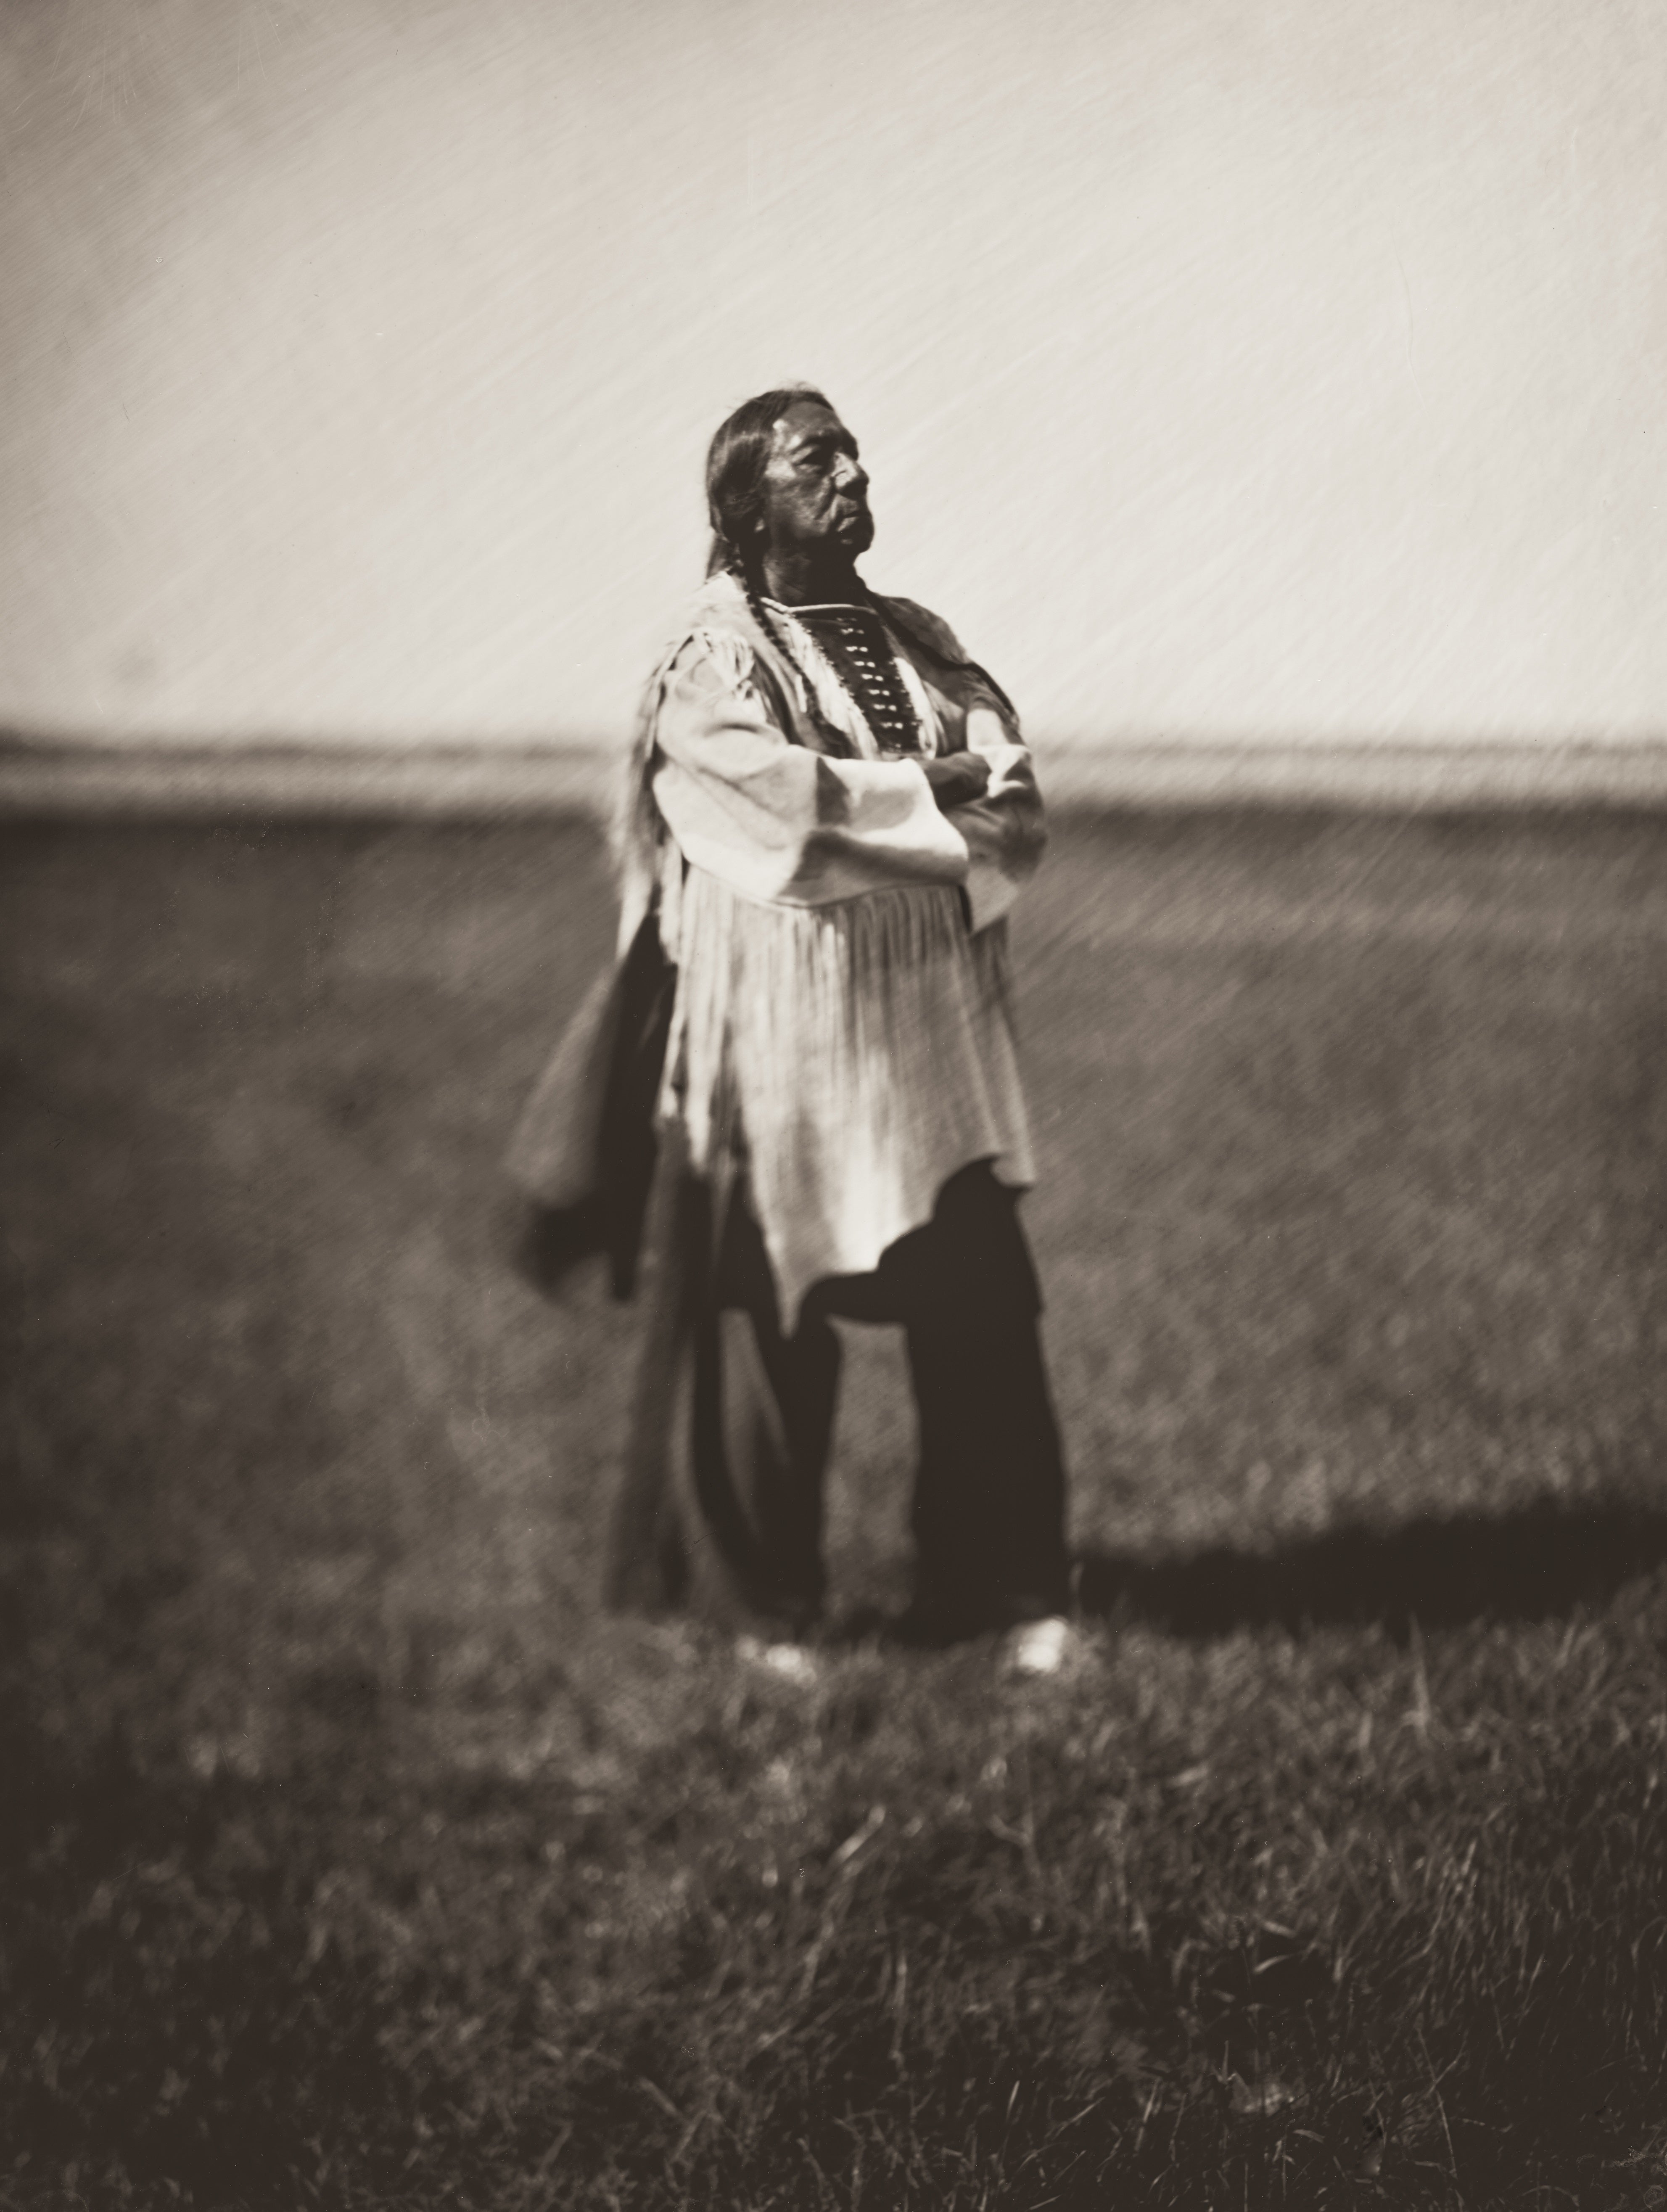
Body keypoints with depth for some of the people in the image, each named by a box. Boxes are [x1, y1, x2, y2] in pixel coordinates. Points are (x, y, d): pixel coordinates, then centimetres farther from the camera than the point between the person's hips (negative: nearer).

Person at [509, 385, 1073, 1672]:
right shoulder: (713, 661, -2)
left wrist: (856, 807, -14)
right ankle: (755, 1603, 15)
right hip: (781, 1044, -5)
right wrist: (924, 792, -9)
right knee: (773, 1322, 1)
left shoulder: (920, 645, 15)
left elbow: (1012, 808, 3)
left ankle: (1001, 1587, 7)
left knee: (982, 1311, -2)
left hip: (933, 1041, 5)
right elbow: (772, 808, -19)